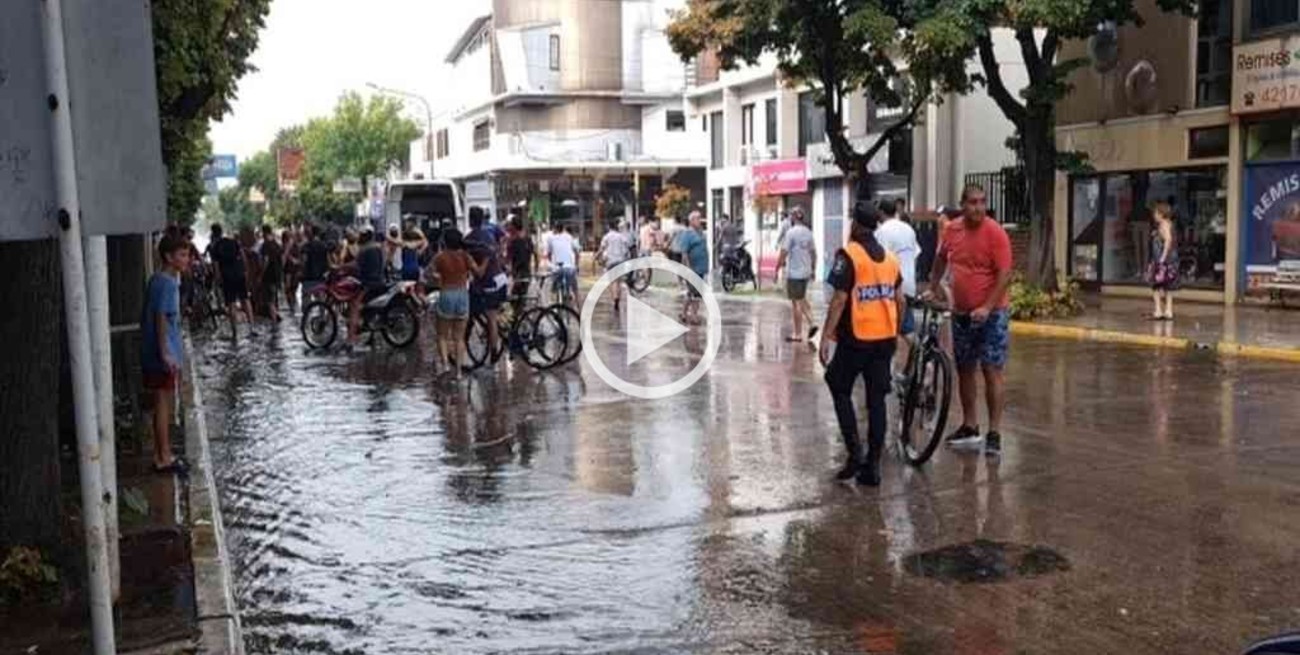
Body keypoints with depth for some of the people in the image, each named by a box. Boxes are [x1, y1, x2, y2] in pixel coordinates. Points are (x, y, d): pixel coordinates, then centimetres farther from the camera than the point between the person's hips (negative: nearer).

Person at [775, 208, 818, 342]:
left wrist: (777, 269, -8)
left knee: (796, 303, 0)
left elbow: (784, 253, -15)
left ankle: (797, 334, 5)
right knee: (802, 299, 21)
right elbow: (813, 253, 12)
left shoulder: (791, 232, -13)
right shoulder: (808, 232, 7)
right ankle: (811, 323, 8)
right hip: (806, 272, 6)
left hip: (794, 273, -6)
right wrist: (813, 269, 22)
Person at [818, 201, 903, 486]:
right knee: (877, 399, 9)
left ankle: (855, 453, 1)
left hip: (856, 339, -5)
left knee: (840, 390, 11)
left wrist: (825, 337, -11)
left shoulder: (848, 255, -10)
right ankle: (873, 466, 11)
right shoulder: (890, 258, 10)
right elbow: (899, 299, 13)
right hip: (886, 338, 6)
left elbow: (839, 300, -15)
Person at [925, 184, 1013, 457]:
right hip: (961, 312, 6)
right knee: (964, 370, 12)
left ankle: (994, 433, -1)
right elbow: (941, 257, 22)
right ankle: (969, 427, 25)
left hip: (990, 313, -6)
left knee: (991, 370, -6)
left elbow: (1005, 274, -17)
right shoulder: (952, 230, 3)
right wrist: (934, 285, 24)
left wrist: (987, 307, -23)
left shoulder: (995, 232, -13)